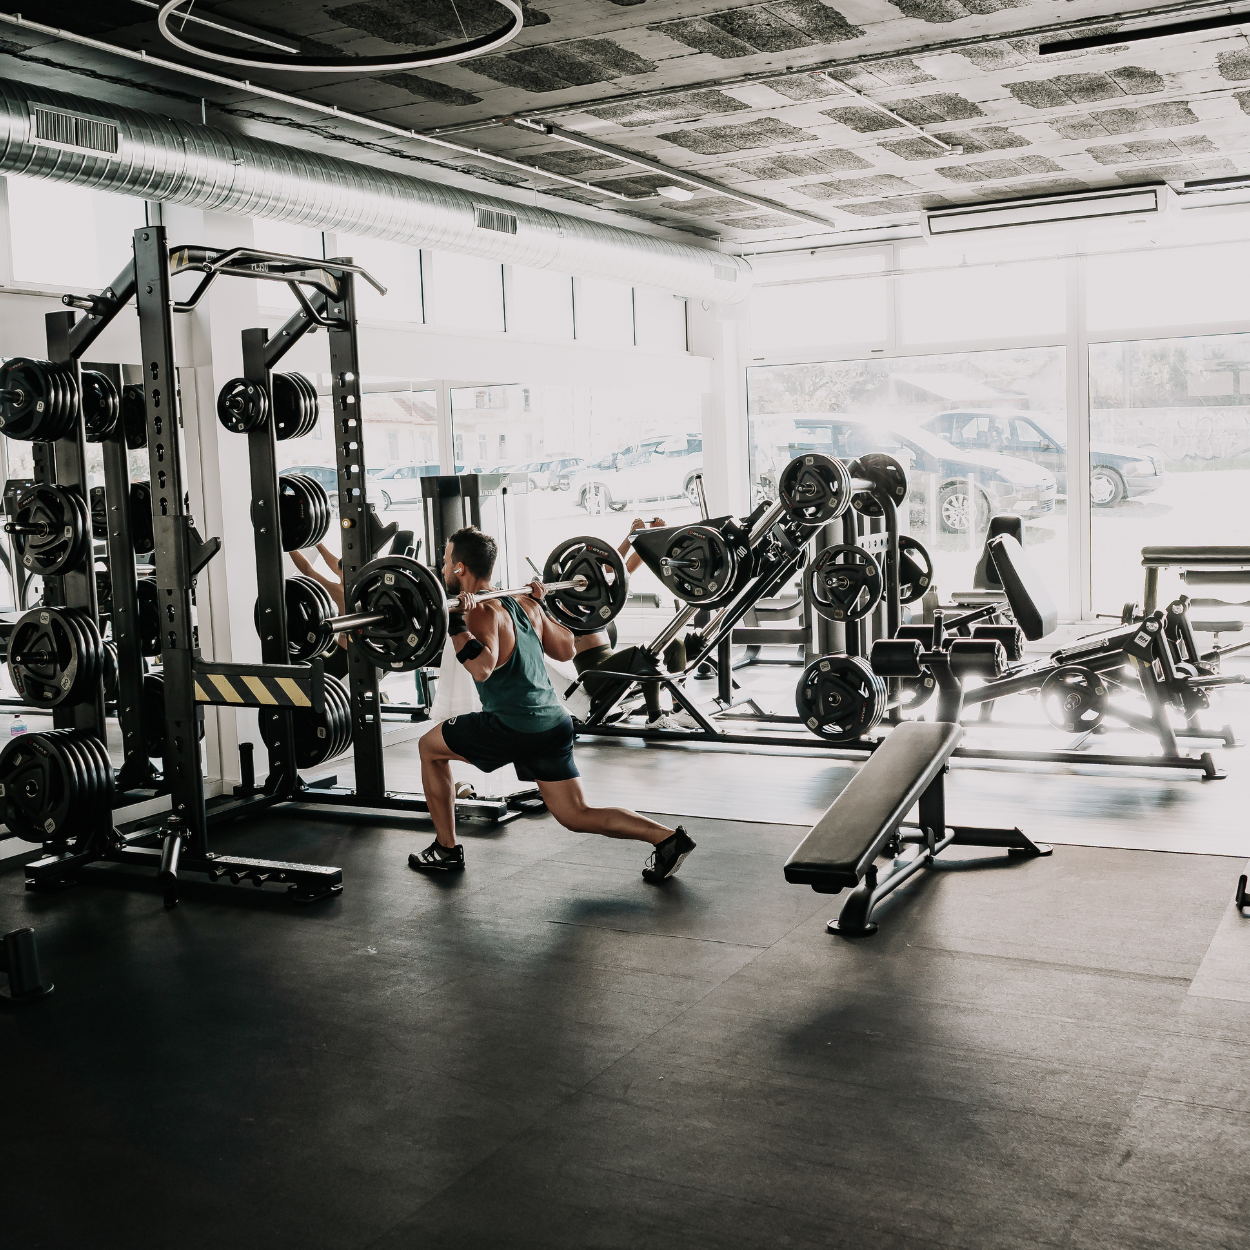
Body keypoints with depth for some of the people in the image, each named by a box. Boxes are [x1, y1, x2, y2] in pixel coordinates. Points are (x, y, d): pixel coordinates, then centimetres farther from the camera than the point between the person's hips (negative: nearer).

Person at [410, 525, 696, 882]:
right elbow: (565, 649, 24)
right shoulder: (524, 602, 14)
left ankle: (446, 849, 19)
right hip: (555, 722, 8)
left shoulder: (481, 611, -11)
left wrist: (455, 623, -25)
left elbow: (483, 668, -28)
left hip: (513, 726, -8)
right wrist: (540, 604, 32)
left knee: (430, 747, 15)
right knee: (577, 816, 12)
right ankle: (667, 838, -4)